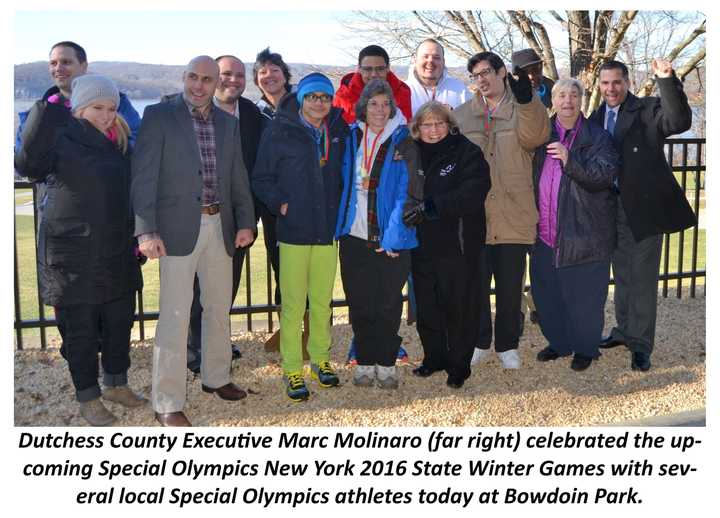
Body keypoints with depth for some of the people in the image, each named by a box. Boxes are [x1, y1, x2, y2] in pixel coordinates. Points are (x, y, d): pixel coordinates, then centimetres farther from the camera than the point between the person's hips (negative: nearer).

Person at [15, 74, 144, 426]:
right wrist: (45, 114, -36)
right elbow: (29, 164, -29)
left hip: (117, 252, 6)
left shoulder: (120, 142, 9)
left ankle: (116, 383, 33)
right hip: (73, 254, -6)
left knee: (119, 321, 15)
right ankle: (88, 399, 19)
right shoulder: (62, 137, -10)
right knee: (80, 328, 5)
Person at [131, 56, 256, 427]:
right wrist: (146, 230, -17)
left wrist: (245, 221, 6)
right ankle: (167, 403, 3)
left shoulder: (228, 123, 12)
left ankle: (215, 377, 35)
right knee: (175, 316, -5)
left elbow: (238, 177, 15)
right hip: (178, 228, -5)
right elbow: (143, 175, -10)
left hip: (220, 226, 6)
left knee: (218, 308, 17)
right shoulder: (158, 116, -4)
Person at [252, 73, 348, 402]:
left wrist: (341, 211, 9)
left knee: (323, 301, 11)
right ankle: (292, 369, 9)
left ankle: (320, 358, 26)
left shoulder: (339, 131, 7)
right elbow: (261, 179, 1)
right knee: (293, 304, -1)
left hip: (328, 229, 4)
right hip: (294, 230, -3)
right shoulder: (279, 132, -4)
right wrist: (279, 203, -11)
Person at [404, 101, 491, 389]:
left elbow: (472, 195, -20)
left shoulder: (467, 153, -6)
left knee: (459, 306, 2)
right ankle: (434, 357, 30)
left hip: (457, 244, -5)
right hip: (422, 244, 5)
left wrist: (430, 207, -26)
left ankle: (459, 365, 17)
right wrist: (409, 208, -3)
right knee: (427, 306, 12)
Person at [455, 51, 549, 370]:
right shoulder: (461, 116, 10)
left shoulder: (524, 111, 4)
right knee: (475, 285, 7)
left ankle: (507, 345, 23)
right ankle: (479, 343, 23)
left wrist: (526, 99, -34)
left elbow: (535, 136, -19)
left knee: (510, 287, 7)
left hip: (513, 217, -1)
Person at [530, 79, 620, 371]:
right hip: (546, 233, 5)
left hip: (584, 234, -4)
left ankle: (585, 348, 21)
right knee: (546, 292, 13)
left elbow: (606, 175, -16)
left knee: (584, 294, 3)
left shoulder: (597, 136, -3)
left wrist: (570, 160, -27)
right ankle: (558, 342, 31)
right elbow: (531, 176, 19)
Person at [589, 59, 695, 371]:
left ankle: (641, 345, 10)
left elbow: (680, 121, -26)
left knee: (643, 278, 1)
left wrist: (667, 80, -37)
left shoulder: (648, 110, -7)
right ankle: (624, 331, 33)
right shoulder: (595, 119, 8)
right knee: (622, 276, 18)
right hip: (613, 211, 5)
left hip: (644, 208, -5)